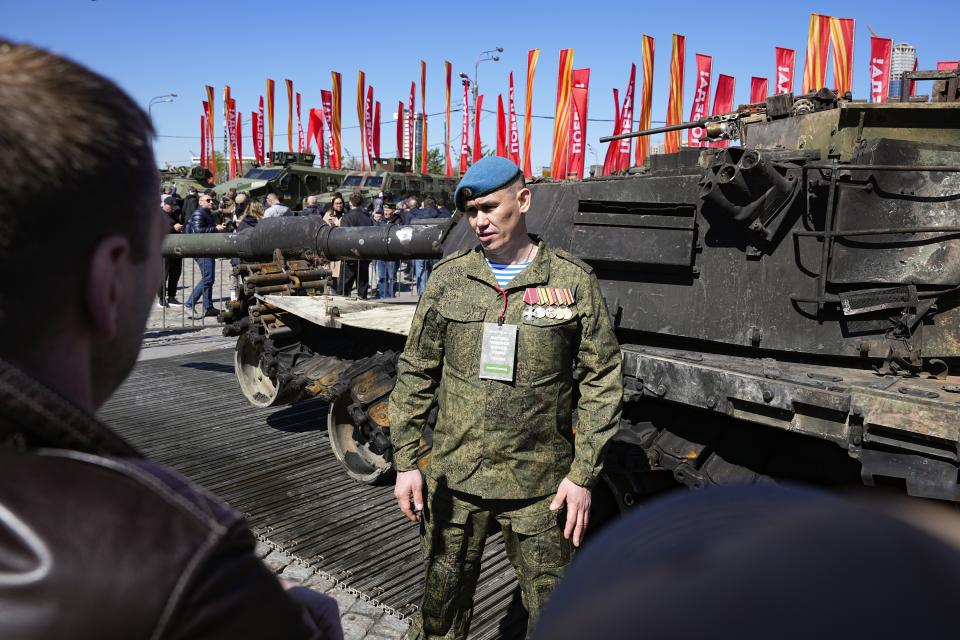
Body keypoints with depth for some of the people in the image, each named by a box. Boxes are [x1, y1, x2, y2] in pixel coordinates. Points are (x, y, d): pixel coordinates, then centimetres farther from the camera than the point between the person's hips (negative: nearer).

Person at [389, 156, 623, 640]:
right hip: (455, 479, 2)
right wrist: (405, 462, 3)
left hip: (541, 488, -1)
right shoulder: (449, 278, 2)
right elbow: (416, 372, 6)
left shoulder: (572, 280, -3)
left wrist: (583, 475, -6)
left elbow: (602, 381, -2)